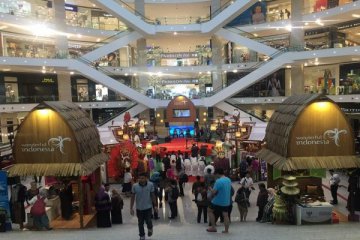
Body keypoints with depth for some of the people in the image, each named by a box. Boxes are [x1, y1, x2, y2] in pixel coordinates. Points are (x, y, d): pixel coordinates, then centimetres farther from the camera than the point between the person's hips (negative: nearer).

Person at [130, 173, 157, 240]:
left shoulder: (150, 185, -12)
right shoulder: (135, 186, -13)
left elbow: (153, 195, -2)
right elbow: (132, 197, -5)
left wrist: (155, 205, 1)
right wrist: (131, 208, -4)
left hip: (148, 207, -1)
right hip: (139, 208, 1)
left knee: (148, 221, -2)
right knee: (140, 223, 11)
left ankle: (150, 229, 35)